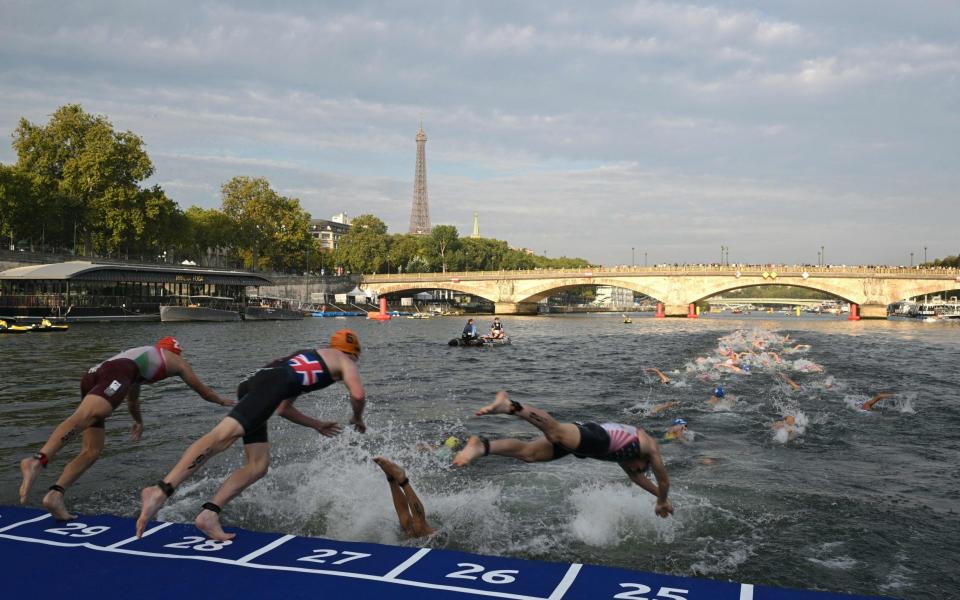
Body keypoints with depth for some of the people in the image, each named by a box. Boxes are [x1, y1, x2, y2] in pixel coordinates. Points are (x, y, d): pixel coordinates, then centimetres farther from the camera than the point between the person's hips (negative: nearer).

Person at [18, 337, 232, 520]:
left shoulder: (142, 354, 45)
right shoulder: (176, 360, 30)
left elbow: (132, 398, 59)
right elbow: (200, 389, 42)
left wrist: (138, 421, 75)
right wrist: (222, 401, 59)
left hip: (92, 375, 7)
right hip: (117, 373, -7)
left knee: (92, 450, 4)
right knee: (84, 416, -31)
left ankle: (55, 494, -13)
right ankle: (37, 460, -54)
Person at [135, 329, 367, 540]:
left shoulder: (307, 359, 42)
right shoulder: (344, 361, 21)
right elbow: (358, 395, 2)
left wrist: (317, 425, 51)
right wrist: (358, 418, 24)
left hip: (252, 385, 9)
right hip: (272, 383, -9)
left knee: (258, 465, 6)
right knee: (223, 435, -24)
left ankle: (209, 514, -5)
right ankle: (161, 490, -38)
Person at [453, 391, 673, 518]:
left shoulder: (626, 446, 47)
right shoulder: (650, 446, 30)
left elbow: (634, 475, 59)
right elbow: (664, 480, 35)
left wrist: (659, 495, 67)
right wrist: (662, 502, 54)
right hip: (597, 438, -7)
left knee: (528, 453, -10)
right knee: (556, 432, -33)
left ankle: (482, 446, -29)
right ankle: (510, 406, -54)